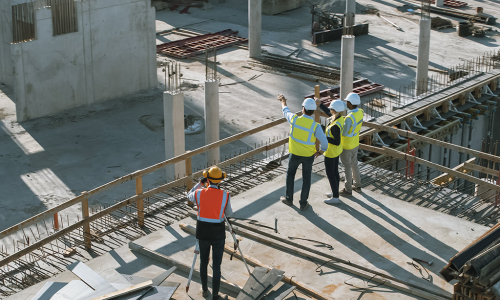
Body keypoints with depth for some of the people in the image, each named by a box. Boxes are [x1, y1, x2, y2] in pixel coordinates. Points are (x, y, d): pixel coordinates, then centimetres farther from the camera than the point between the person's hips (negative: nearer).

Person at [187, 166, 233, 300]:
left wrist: (200, 183, 18)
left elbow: (189, 196, 15)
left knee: (203, 262, 20)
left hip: (203, 232, 2)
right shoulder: (225, 196, -13)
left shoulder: (199, 193, -10)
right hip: (218, 234, -2)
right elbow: (229, 213, 5)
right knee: (217, 265, 6)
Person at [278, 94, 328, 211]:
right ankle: (303, 203, 23)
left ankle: (289, 198, 34)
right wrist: (320, 152, 0)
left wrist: (283, 101, 27)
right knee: (306, 178, 16)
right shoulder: (315, 126, -23)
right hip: (309, 155, -1)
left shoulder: (294, 119, -20)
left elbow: (286, 112, 5)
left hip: (295, 154, 1)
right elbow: (325, 144, -24)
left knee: (290, 174, 25)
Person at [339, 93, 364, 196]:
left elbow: (343, 133, -27)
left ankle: (348, 190, 22)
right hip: (355, 144, 8)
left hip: (346, 147, -8)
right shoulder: (360, 112, -8)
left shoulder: (349, 118, -34)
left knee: (347, 167, 8)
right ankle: (357, 185, 38)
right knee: (354, 164, 24)